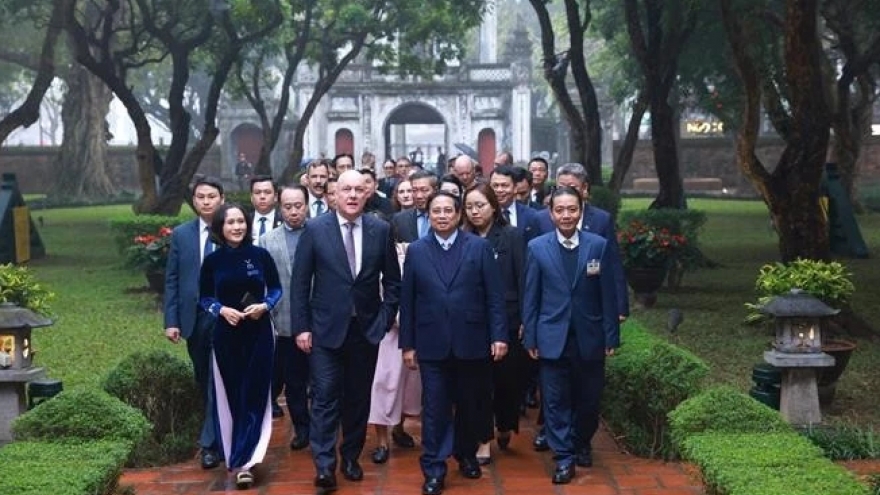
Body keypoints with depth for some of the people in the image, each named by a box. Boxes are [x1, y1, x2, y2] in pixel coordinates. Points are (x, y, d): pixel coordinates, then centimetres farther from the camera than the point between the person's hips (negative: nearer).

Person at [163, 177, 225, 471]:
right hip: (194, 319, 4)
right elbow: (171, 280, 4)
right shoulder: (181, 234, 6)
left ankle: (210, 442, 0)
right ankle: (218, 433, 27)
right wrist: (171, 320, -2)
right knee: (204, 380, 13)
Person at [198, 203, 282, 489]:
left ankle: (242, 461, 4)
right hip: (226, 335, 1)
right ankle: (241, 458, 21)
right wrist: (221, 310, -12)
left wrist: (265, 306, -14)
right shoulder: (212, 260, -2)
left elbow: (276, 289, 5)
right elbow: (204, 298, 6)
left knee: (254, 396, -1)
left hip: (259, 333, -1)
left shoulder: (260, 255, -5)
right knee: (231, 397, 8)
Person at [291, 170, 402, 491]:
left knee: (358, 398, 11)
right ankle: (324, 465, -3)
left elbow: (392, 281, 7)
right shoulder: (315, 229, -5)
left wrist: (385, 319, -1)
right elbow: (300, 282, -3)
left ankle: (351, 457, 25)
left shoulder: (381, 230, 0)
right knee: (325, 396, -6)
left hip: (367, 329, 2)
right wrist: (301, 327, -6)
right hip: (326, 328, -2)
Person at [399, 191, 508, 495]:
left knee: (470, 406, 13)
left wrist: (499, 335, -8)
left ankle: (466, 455, 34)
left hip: (472, 343, 0)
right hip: (432, 344, 0)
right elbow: (407, 300, 4)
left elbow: (494, 295, -2)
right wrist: (408, 344, 1)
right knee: (435, 409, 1)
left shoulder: (479, 247, 0)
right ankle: (433, 470, 8)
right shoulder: (416, 251, 4)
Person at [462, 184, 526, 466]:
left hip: (507, 321, -1)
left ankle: (505, 427, 33)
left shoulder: (511, 237, -2)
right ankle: (484, 440, 13)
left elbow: (523, 279, -4)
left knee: (508, 378, 7)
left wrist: (525, 320, -8)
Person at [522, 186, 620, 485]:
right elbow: (531, 297, 0)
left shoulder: (599, 246, -2)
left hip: (589, 338, 1)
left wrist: (611, 337, -2)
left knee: (588, 399, 12)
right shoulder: (537, 247, -2)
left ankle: (582, 445, 36)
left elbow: (608, 295, -1)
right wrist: (530, 338, -2)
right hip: (552, 338, 0)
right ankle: (564, 457, 14)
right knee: (555, 401, 3)